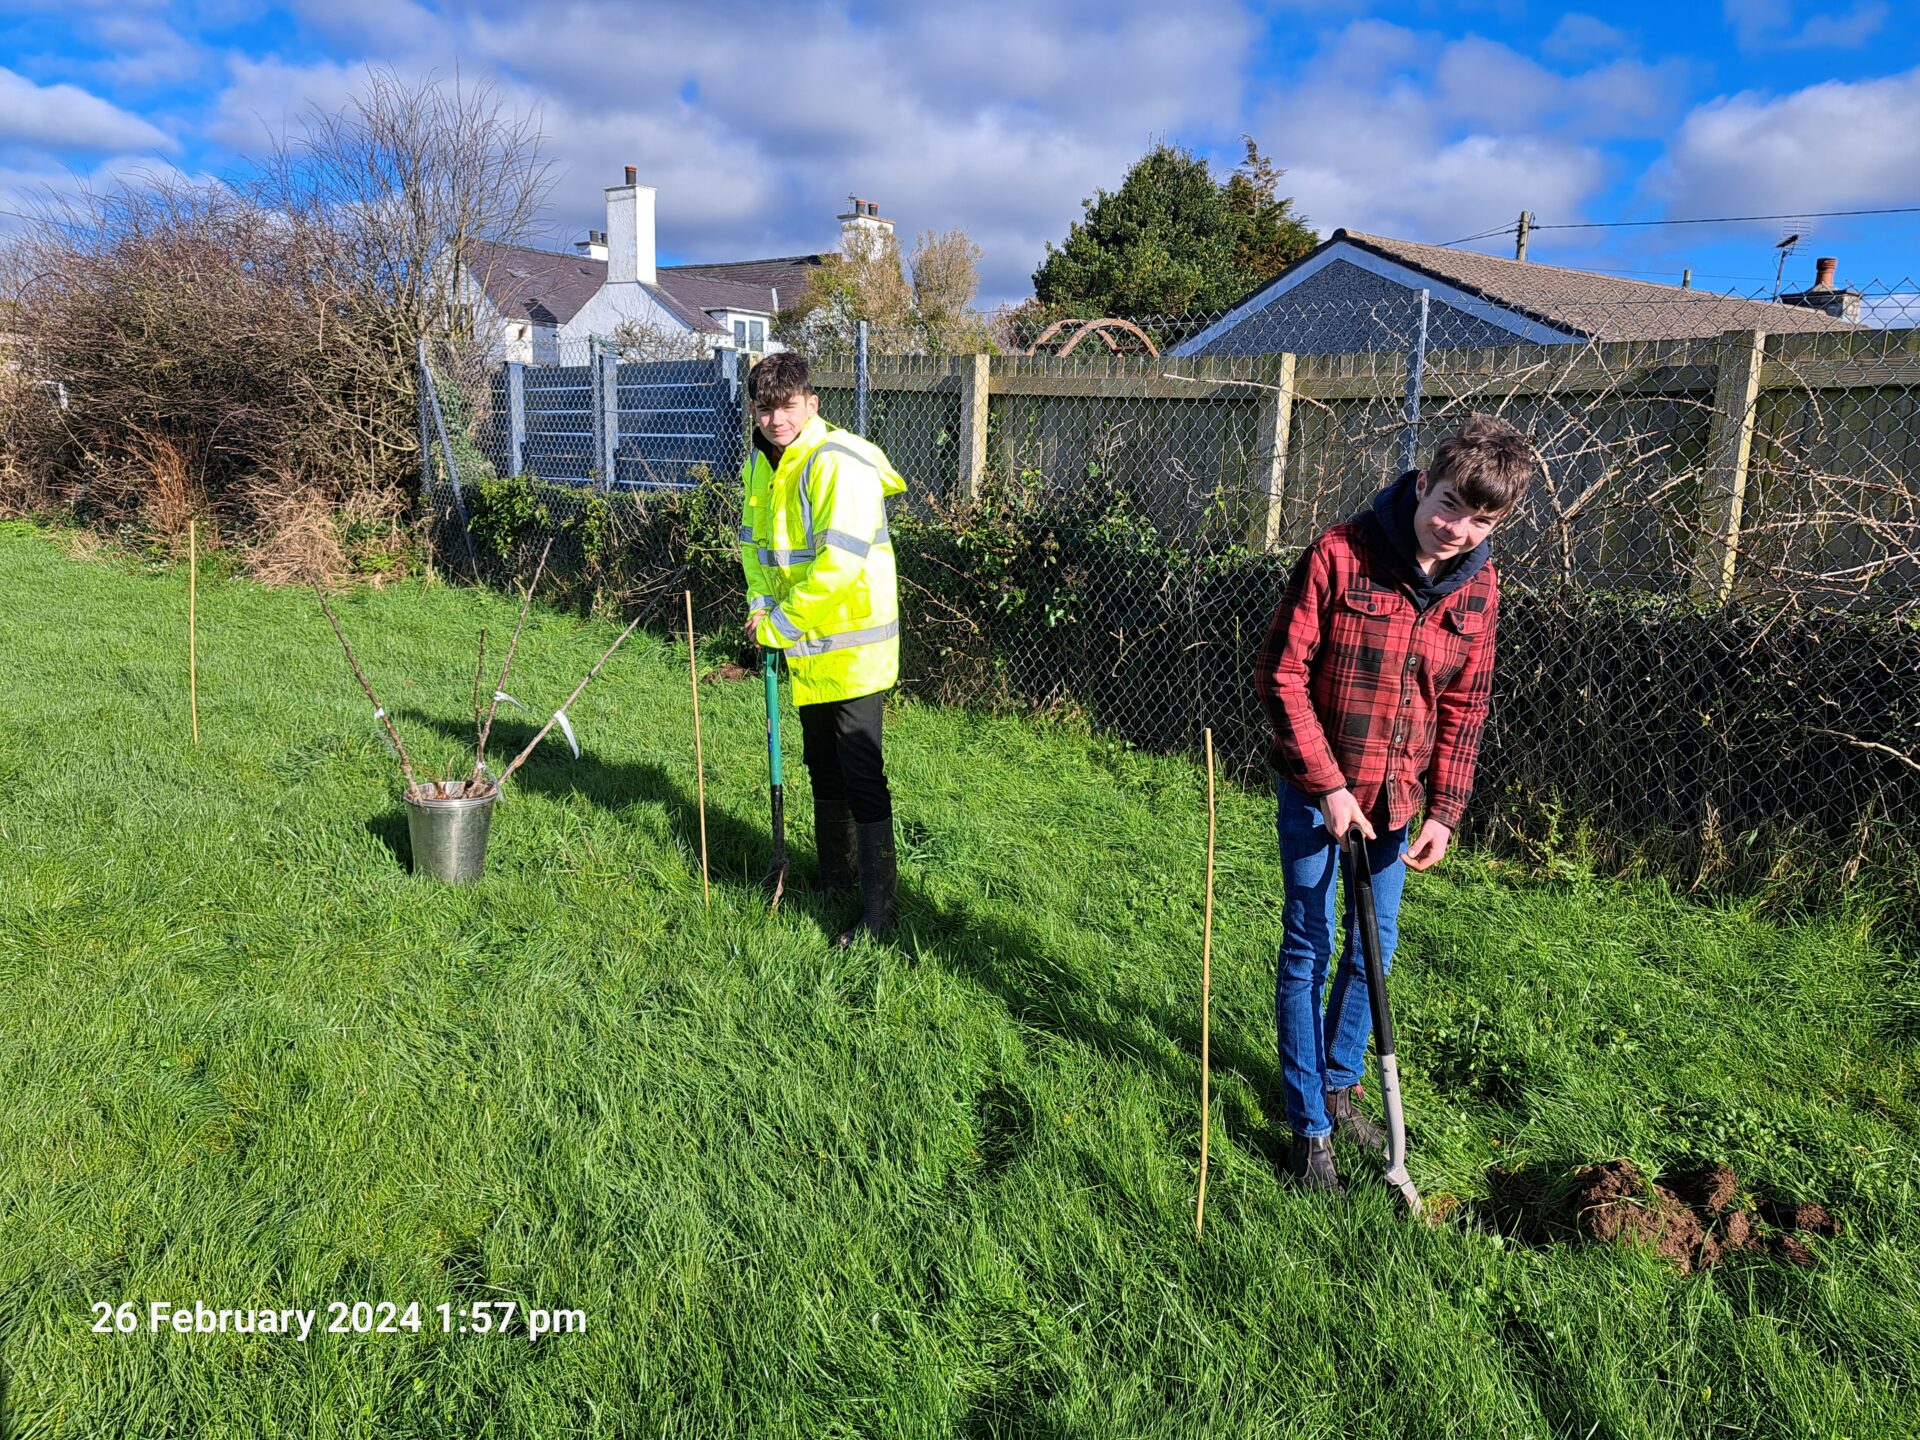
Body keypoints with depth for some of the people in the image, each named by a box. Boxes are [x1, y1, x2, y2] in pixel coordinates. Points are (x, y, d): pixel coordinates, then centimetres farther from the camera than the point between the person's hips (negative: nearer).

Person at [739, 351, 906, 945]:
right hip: (803, 648, 9)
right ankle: (833, 878, 37)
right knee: (822, 768, 20)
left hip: (851, 646, -9)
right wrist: (760, 602, 2)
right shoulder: (761, 462, 7)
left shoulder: (837, 462, -21)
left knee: (862, 778, -5)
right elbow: (754, 539, 20)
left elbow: (840, 562, -28)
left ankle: (878, 911, 3)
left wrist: (781, 622, -19)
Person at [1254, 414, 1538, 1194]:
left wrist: (1444, 811, -1)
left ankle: (1340, 1081, 37)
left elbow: (1464, 706, 6)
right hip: (1317, 787, -5)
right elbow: (1281, 672, -15)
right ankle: (1308, 1125, 15)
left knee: (1375, 946, 16)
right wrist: (1327, 784, -16)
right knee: (1309, 947, 2)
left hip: (1398, 794, 5)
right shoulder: (1341, 553, -17)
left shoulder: (1477, 588, -2)